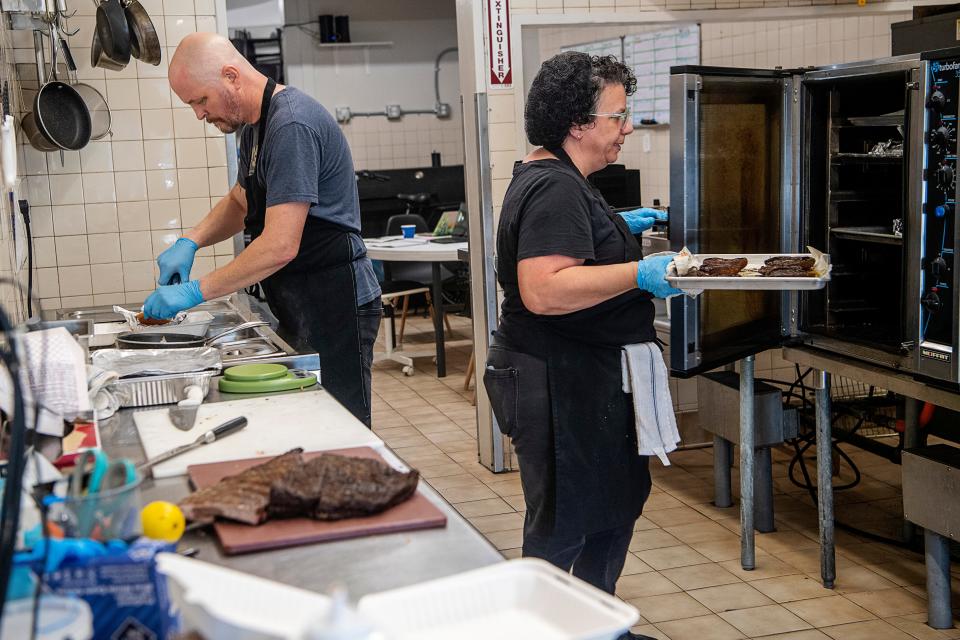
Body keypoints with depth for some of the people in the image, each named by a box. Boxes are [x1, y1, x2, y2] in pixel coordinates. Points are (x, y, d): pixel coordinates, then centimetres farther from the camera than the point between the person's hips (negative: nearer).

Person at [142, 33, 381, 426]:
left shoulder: (292, 125, -20)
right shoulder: (256, 125, 12)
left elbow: (280, 246, -25)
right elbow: (239, 202, 27)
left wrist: (195, 292, -20)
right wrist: (190, 242, 8)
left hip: (336, 308, -10)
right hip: (301, 307, 10)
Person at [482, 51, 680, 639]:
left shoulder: (552, 179, 13)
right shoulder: (556, 188, -21)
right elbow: (543, 290, -32)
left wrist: (618, 228, 21)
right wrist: (639, 273, -29)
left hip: (583, 377, 11)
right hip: (559, 384, -11)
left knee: (621, 497, 21)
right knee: (564, 527, 1)